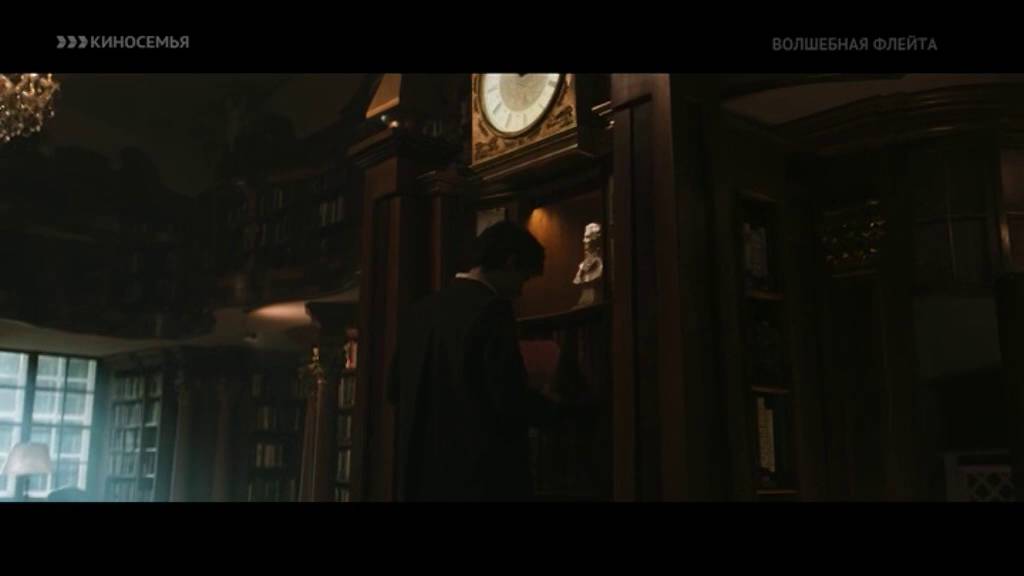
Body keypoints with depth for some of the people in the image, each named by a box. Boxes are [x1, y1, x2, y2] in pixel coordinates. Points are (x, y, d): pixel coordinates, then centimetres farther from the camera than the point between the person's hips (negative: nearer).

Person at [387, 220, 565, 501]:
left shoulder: (419, 310, 10)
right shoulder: (492, 309, -12)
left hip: (422, 473, 7)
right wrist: (560, 411, 1)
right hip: (482, 475, -7)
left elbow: (395, 389, 14)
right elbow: (509, 398, -16)